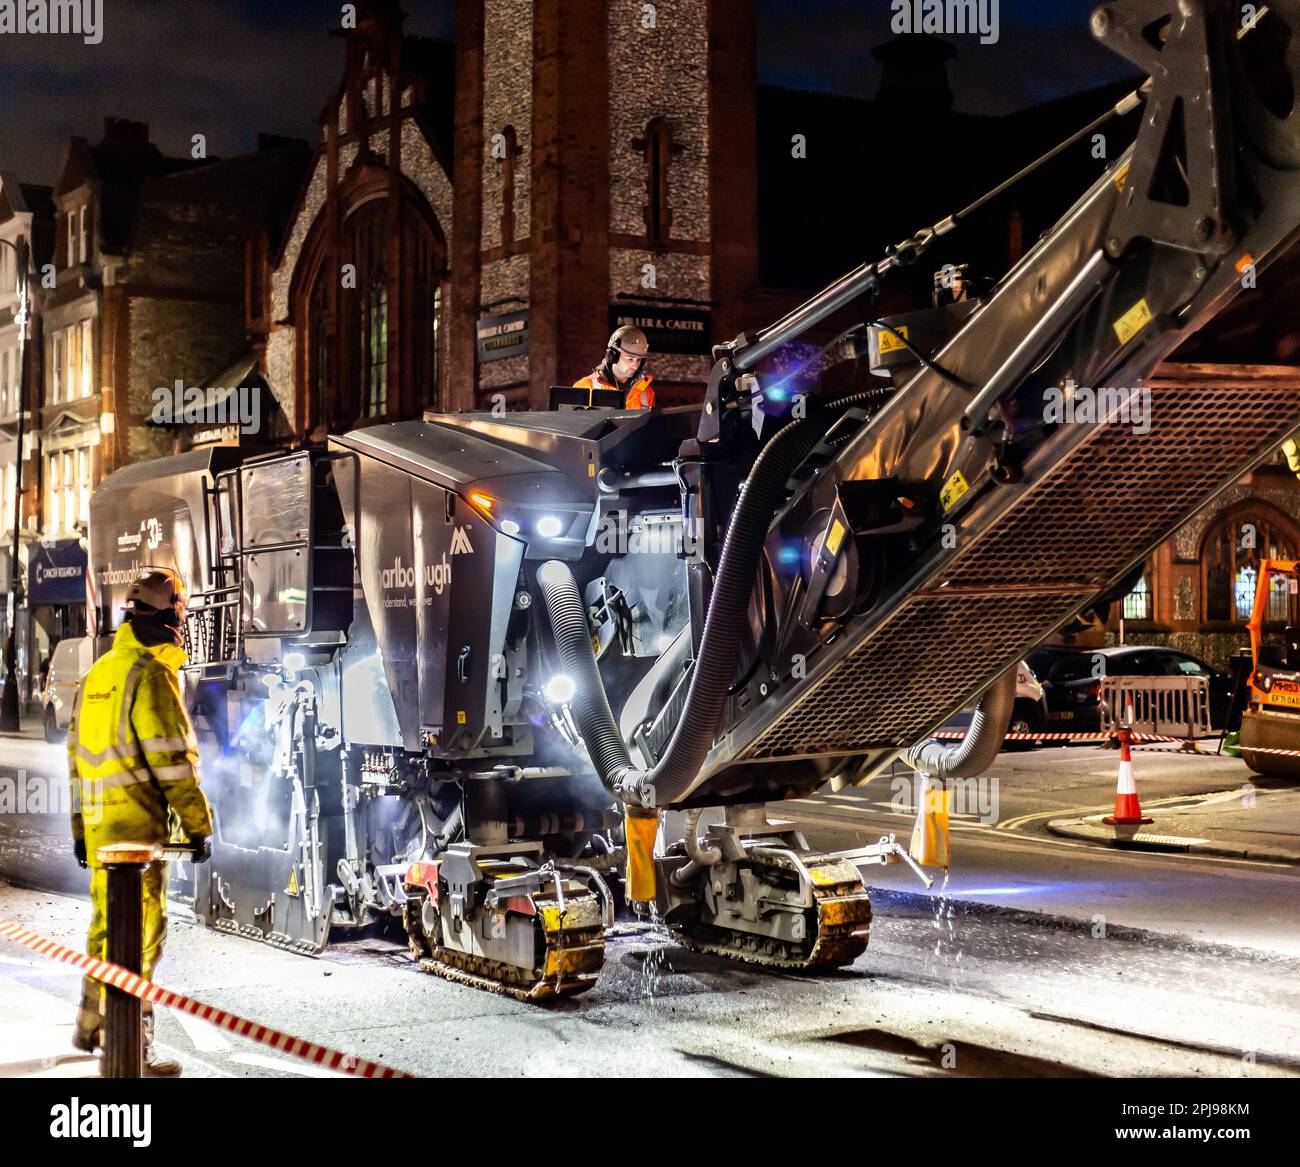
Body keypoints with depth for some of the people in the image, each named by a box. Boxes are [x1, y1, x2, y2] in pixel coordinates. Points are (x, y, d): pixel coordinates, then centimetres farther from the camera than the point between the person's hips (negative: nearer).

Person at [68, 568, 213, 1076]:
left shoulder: (97, 674, 16)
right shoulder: (151, 674, -12)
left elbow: (78, 750, 19)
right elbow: (170, 757, -16)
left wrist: (80, 825, 24)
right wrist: (199, 824, -12)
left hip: (98, 821, 9)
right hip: (138, 822, -9)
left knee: (106, 923, 21)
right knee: (140, 931, -5)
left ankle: (90, 1026, 33)